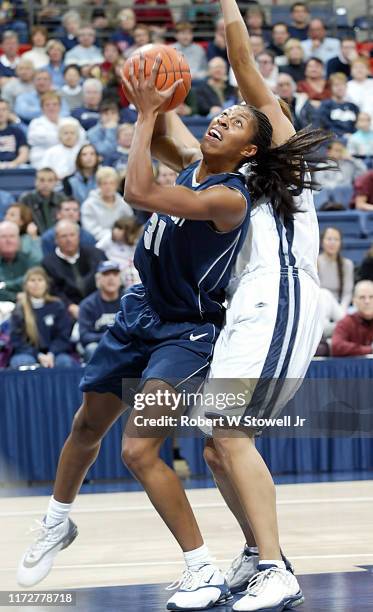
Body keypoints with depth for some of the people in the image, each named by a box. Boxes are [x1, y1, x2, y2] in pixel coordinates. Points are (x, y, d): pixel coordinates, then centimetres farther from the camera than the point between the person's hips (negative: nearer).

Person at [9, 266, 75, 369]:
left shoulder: (57, 306, 7)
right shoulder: (19, 310, 4)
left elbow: (63, 337, 4)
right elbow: (17, 340, -2)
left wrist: (51, 354, -16)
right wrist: (38, 356, -17)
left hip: (54, 352, 1)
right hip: (27, 353, -1)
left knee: (65, 362, -31)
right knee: (25, 362, -35)